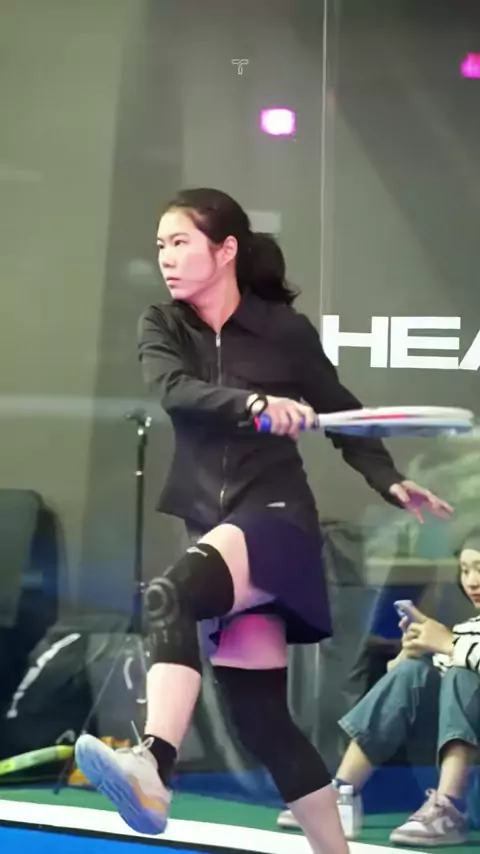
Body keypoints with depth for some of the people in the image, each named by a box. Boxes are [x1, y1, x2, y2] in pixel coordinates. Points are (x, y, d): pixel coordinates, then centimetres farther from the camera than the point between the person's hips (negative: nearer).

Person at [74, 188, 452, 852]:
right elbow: (174, 390, -17)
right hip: (215, 529, 6)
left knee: (172, 595, -35)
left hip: (277, 517, -6)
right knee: (259, 714, 5)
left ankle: (150, 769, -54)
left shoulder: (286, 330, -2)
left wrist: (391, 483, -5)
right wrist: (255, 403, -35)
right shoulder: (161, 328, 5)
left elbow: (345, 416, 10)